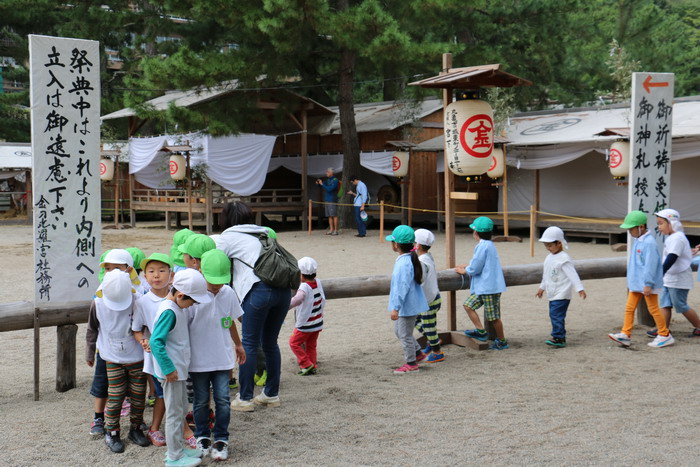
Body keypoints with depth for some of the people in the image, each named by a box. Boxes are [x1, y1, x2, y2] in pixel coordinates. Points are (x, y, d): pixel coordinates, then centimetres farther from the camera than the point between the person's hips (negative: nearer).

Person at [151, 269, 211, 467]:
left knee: (181, 408, 20)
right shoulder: (168, 312, -23)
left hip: (179, 369, 10)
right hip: (172, 370, -10)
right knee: (174, 412, 1)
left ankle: (177, 448, 33)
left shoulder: (178, 307, 6)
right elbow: (156, 341, -27)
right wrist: (169, 368, -23)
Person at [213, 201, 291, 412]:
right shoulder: (263, 234, 27)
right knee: (270, 342, 17)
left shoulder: (228, 236, 9)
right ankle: (272, 394, 24)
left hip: (259, 289, -6)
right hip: (283, 289, 6)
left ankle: (245, 398, 5)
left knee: (249, 344, 2)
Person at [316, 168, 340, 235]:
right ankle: (331, 230, 9)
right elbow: (323, 186, 20)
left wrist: (322, 184, -16)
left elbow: (329, 189, -20)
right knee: (329, 216, 6)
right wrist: (318, 183, 0)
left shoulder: (335, 180, -10)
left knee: (334, 215, -7)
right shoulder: (328, 180, 16)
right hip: (327, 200, 8)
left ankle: (336, 230, -5)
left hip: (332, 201, -8)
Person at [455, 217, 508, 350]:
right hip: (482, 286, 10)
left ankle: (502, 341, 13)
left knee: (493, 317, 1)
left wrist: (464, 271, -1)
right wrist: (467, 268, 10)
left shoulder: (483, 246, -19)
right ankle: (481, 331, 14)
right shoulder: (488, 244, 12)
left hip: (489, 288, -10)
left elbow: (475, 268, -19)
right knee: (468, 305, 11)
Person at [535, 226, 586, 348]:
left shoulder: (564, 259, -15)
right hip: (552, 294, 9)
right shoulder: (549, 257, 12)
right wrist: (542, 287, 34)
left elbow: (572, 274, -20)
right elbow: (546, 275, 25)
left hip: (561, 295, -9)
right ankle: (561, 337, 20)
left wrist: (580, 289, -26)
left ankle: (558, 338, -12)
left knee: (556, 315, -14)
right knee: (554, 315, 12)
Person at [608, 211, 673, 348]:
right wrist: (630, 282, 23)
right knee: (629, 308, 6)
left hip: (647, 284, -9)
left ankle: (665, 335, 14)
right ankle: (625, 335, 8)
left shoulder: (649, 243, -20)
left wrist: (648, 284, -24)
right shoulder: (638, 241, 10)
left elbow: (651, 264, -23)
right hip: (636, 283, 9)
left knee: (653, 309, 2)